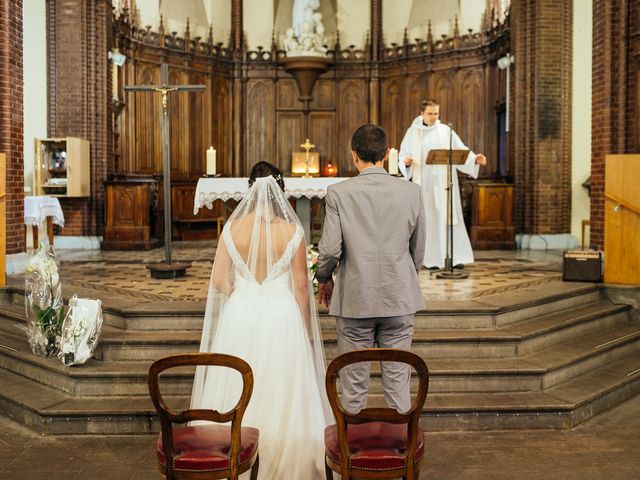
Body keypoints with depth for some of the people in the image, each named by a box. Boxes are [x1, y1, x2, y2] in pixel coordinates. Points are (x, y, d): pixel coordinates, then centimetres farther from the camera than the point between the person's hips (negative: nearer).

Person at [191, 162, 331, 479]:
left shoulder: (233, 227, -6)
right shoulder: (292, 231, -10)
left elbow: (218, 282, -4)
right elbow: (301, 287, -5)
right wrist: (306, 330, 6)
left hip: (240, 316, 2)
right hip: (281, 318, -1)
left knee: (238, 391, 14)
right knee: (282, 393, 11)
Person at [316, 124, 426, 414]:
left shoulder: (338, 193, -9)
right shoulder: (411, 192, -2)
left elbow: (330, 248, -10)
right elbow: (418, 249, 6)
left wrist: (323, 279, 9)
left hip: (354, 299, -2)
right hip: (399, 299, 2)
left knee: (354, 382, 11)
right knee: (398, 379, 12)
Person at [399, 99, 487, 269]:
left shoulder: (446, 131, 5)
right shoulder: (412, 132, 4)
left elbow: (461, 150, -2)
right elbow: (403, 155, 2)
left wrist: (475, 158, -20)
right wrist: (406, 161, -21)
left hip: (444, 181, 0)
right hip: (424, 181, 0)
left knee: (448, 216, -3)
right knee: (428, 218, 0)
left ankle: (456, 256, 0)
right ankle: (432, 259, 5)